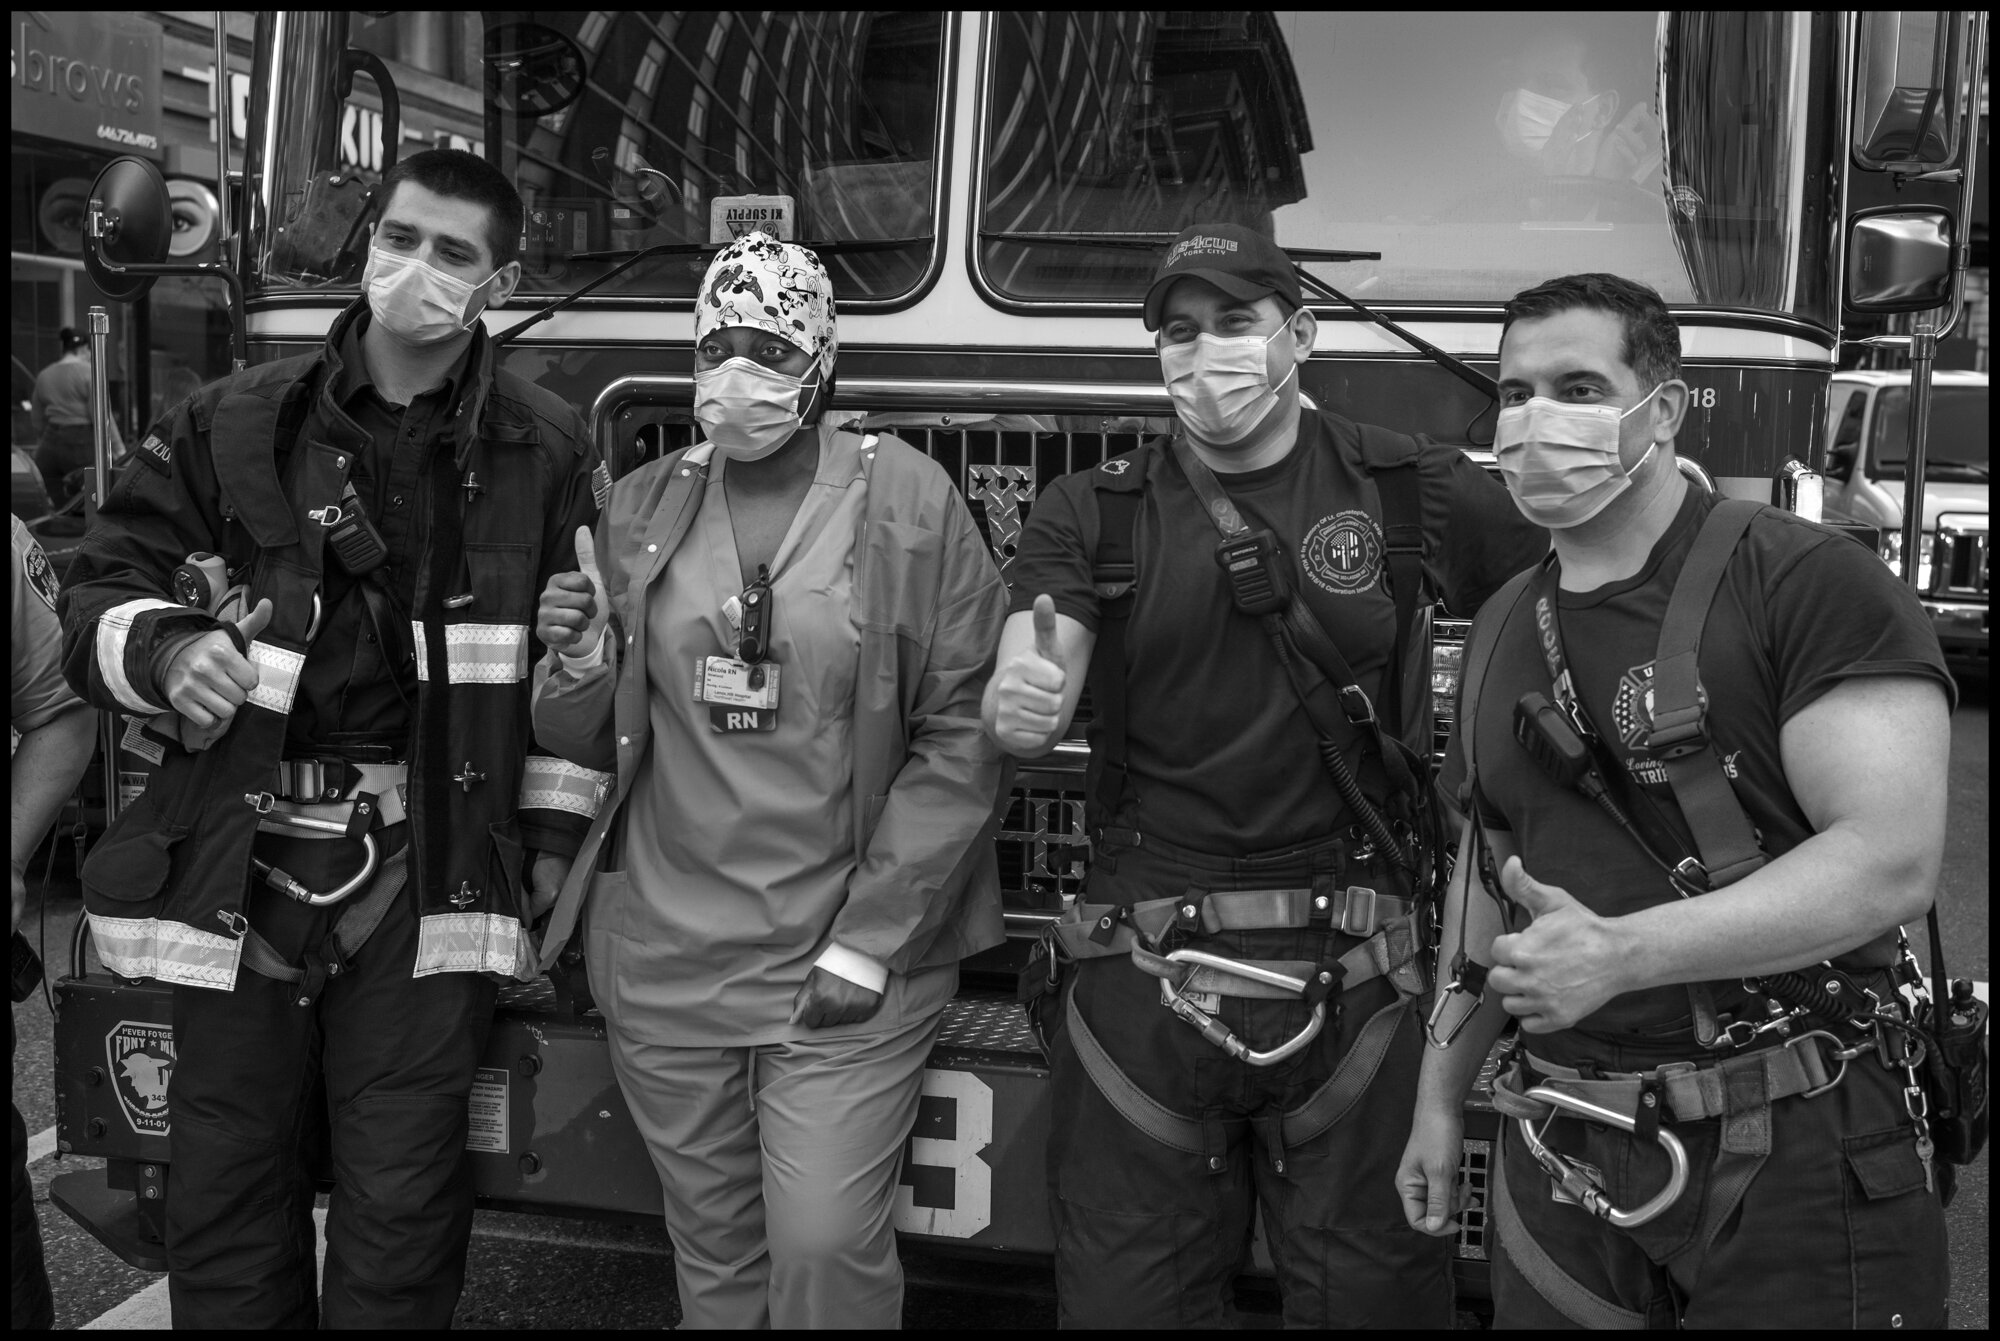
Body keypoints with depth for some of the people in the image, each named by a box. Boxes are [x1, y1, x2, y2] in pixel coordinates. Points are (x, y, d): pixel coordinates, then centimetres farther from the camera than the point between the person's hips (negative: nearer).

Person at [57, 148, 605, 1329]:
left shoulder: (548, 453, 3)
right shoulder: (235, 424, 4)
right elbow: (101, 593, 11)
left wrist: (552, 839, 4)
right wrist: (165, 649, -11)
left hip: (427, 877, -1)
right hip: (237, 864, 1)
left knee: (403, 1201, 4)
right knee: (228, 1191, 10)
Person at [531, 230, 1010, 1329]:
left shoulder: (909, 500, -6)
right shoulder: (638, 510, 6)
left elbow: (964, 737, -9)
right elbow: (592, 744, 13)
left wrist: (872, 940, -13)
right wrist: (578, 664, -9)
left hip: (849, 962, -3)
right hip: (664, 960, 4)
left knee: (827, 1247, -3)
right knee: (713, 1257, 15)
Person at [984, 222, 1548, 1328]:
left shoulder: (1411, 489, 3)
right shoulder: (1092, 514, 3)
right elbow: (1021, 706, -9)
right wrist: (1020, 706, -29)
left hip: (1352, 985, 0)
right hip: (1143, 977, 1)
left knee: (1372, 1292, 9)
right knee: (1127, 1297, 11)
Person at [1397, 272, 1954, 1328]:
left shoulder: (1809, 581, -11)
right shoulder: (1502, 629, 10)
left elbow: (1891, 862, -20)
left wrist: (1622, 951, -27)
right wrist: (1439, 1097, 18)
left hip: (1791, 1160, -5)